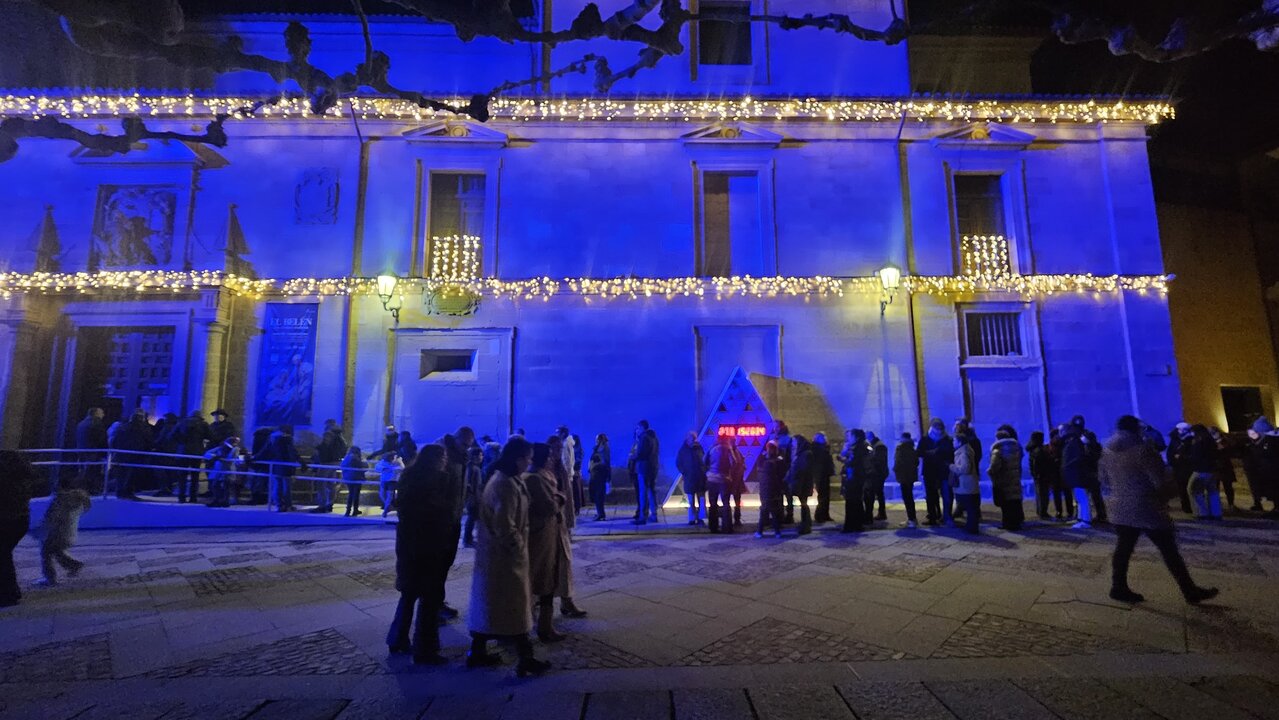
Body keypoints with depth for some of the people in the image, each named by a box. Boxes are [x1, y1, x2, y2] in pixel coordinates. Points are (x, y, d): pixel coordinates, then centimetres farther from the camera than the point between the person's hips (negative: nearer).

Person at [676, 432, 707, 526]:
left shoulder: (699, 447, 4)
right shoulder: (683, 449, -2)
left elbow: (705, 460, 9)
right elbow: (678, 463, 3)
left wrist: (705, 471, -3)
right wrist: (684, 472, -6)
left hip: (701, 477, 2)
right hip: (689, 478, -2)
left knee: (702, 500, 3)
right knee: (691, 501, 4)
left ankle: (700, 518, 11)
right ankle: (692, 519, 10)